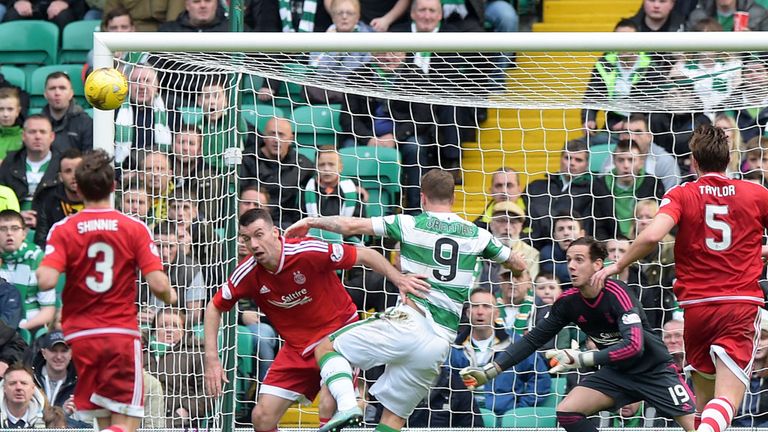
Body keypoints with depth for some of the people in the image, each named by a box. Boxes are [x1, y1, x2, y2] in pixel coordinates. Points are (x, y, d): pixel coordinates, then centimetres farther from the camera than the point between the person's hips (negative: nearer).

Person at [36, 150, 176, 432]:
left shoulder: (63, 230, -1)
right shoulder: (134, 229, -2)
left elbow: (46, 281, -14)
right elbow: (157, 283, -9)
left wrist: (40, 269, 9)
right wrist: (170, 296, 14)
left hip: (80, 336, 2)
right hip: (121, 333, -2)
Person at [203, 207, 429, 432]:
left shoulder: (307, 251, -24)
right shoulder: (247, 274, -12)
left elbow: (365, 255, -16)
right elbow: (214, 308, 4)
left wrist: (398, 278, -30)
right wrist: (212, 359, -5)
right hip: (297, 348, 4)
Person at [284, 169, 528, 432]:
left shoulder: (410, 224, 1)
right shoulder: (476, 235, 12)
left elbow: (351, 226, 0)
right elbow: (519, 266, 25)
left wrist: (310, 222, 15)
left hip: (409, 322, -5)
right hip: (440, 344, 5)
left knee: (327, 348, 8)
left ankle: (347, 406, -18)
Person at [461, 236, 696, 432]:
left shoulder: (617, 294, -25)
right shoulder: (569, 302, -8)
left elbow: (634, 346, -35)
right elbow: (533, 339, 1)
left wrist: (580, 359, -37)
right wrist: (490, 371, -6)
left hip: (653, 368, -6)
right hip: (616, 372, 6)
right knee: (567, 411, -11)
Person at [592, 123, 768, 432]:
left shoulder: (681, 196, 0)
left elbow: (652, 236, -16)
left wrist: (617, 266, -3)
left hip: (696, 307, 1)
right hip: (742, 306, -1)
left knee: (704, 398, 19)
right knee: (726, 401, -12)